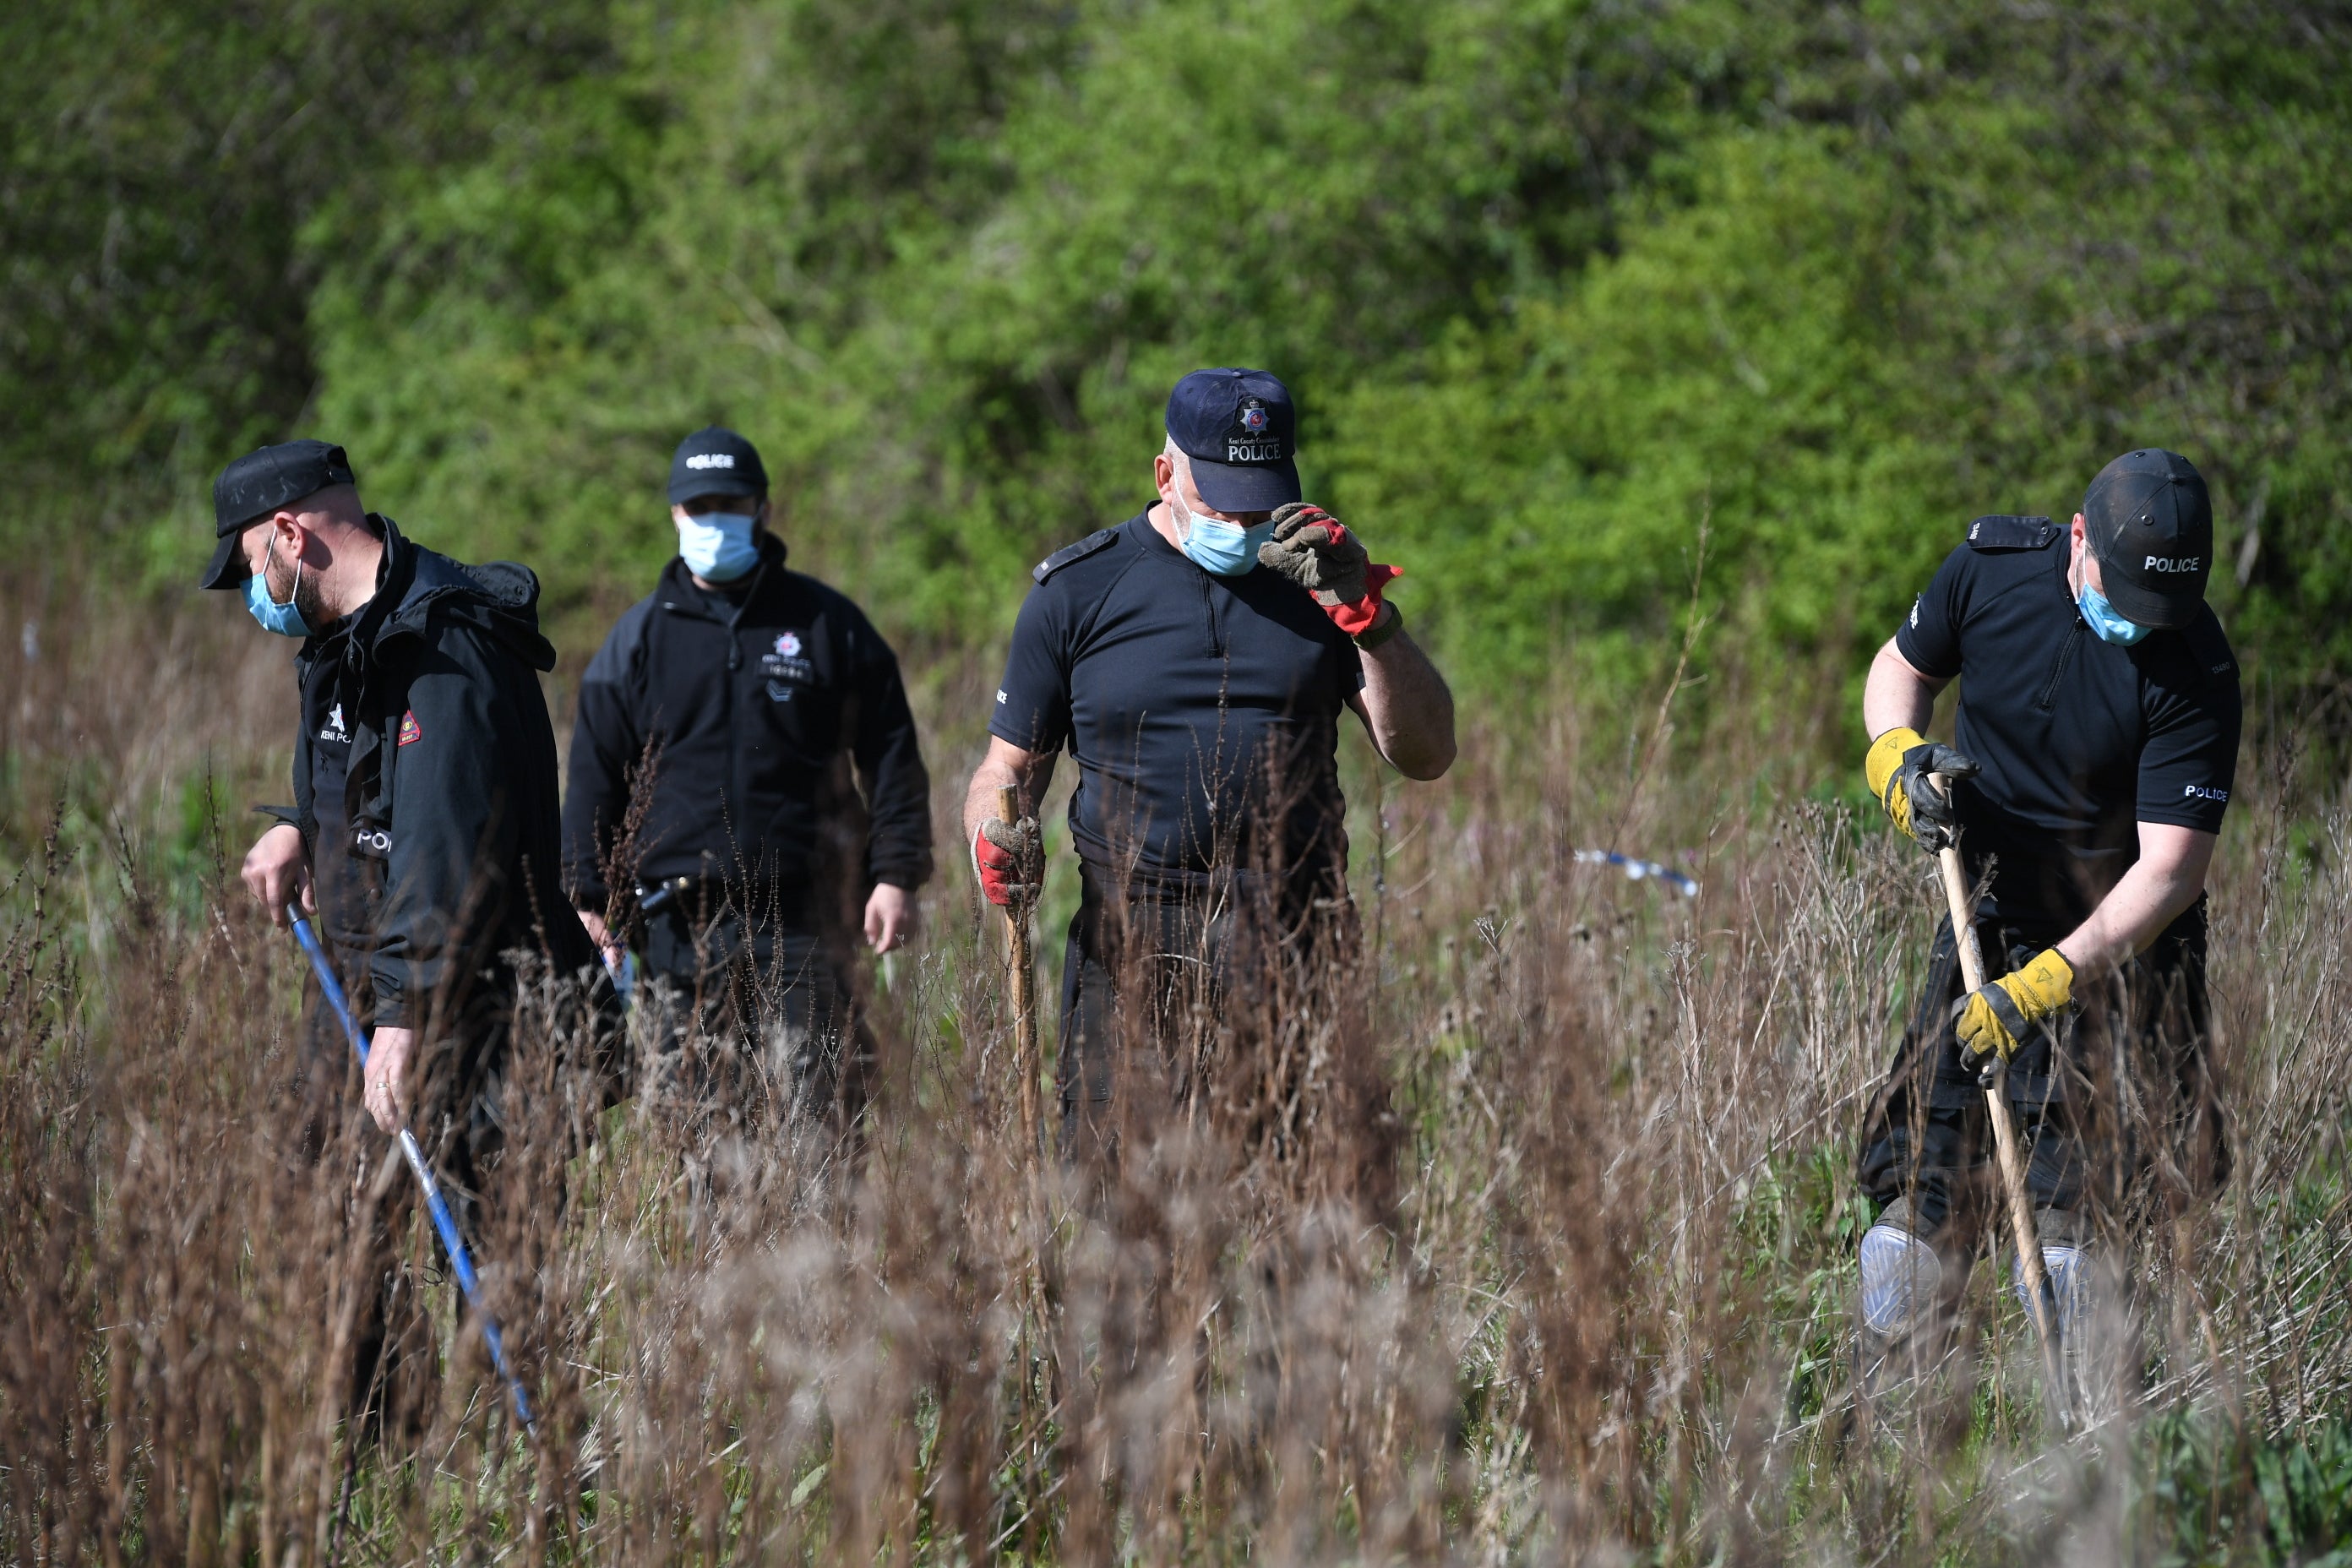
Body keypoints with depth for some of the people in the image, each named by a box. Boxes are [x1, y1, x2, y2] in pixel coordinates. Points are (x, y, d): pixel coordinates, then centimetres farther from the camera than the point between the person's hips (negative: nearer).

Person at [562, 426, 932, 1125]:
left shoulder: (828, 624, 9)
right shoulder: (638, 640, 12)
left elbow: (892, 759, 11)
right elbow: (594, 780, 14)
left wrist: (896, 876, 2)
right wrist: (588, 903, 7)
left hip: (802, 926, -1)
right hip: (680, 931, 1)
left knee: (820, 1115, -9)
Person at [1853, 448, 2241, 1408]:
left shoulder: (2193, 671, -21)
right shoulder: (1992, 565, -9)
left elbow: (2171, 871, -24)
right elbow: (1901, 667, 10)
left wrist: (2042, 987, -30)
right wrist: (1898, 755, -12)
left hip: (2122, 946, -3)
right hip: (1989, 931, 3)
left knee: (2078, 1211, -10)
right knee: (1923, 1187, -1)